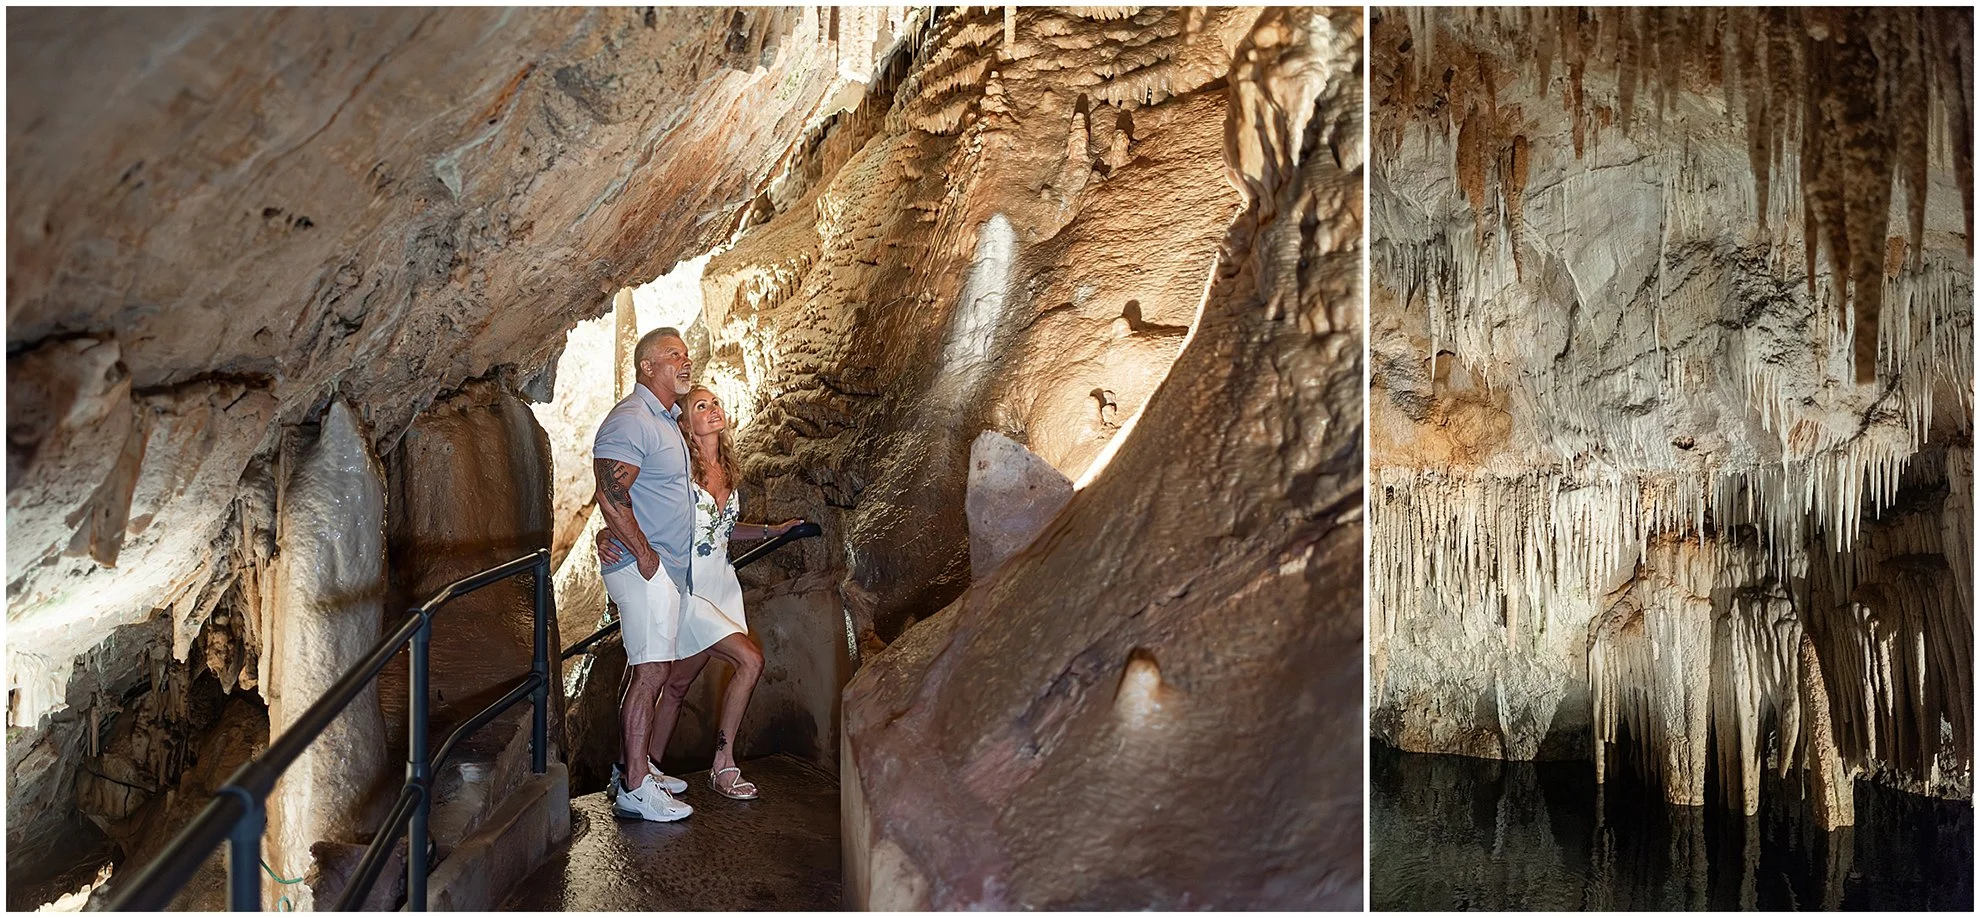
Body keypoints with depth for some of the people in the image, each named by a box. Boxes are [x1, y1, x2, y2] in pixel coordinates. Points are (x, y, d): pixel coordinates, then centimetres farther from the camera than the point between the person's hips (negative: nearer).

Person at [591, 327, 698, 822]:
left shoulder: (666, 418, 18)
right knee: (651, 671, -10)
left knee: (647, 669, 14)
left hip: (667, 567, 10)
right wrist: (644, 553, -18)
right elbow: (611, 497, -22)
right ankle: (634, 790, -5)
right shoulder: (630, 420, -15)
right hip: (645, 568, -10)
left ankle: (635, 768, 23)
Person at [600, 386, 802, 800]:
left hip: (721, 585, 7)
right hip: (687, 587, -7)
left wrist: (772, 530, 22)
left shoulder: (726, 469, 10)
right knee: (750, 660, -15)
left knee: (678, 685, 6)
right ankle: (723, 764, -1)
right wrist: (605, 538, -32)